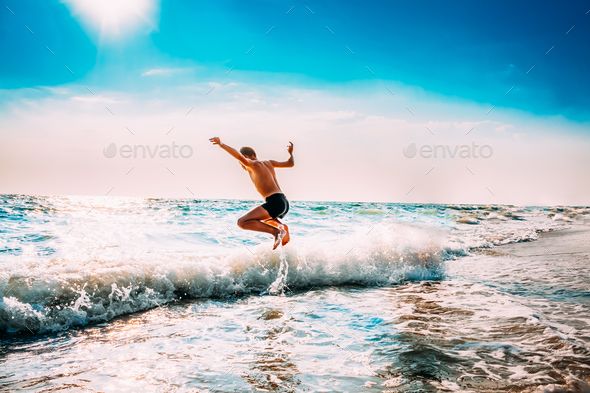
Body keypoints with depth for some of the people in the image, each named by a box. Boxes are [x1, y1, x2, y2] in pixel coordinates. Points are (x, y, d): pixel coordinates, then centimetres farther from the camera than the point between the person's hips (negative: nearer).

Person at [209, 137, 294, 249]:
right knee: (265, 218, 40)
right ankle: (282, 227, 9)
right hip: (285, 203, 9)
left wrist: (221, 144, -18)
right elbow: (290, 163, 30)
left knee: (242, 222, -15)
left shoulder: (254, 164, 1)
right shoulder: (268, 163, 22)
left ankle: (277, 232, -21)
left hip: (275, 202, -9)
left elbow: (239, 157, -19)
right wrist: (290, 152, 50)